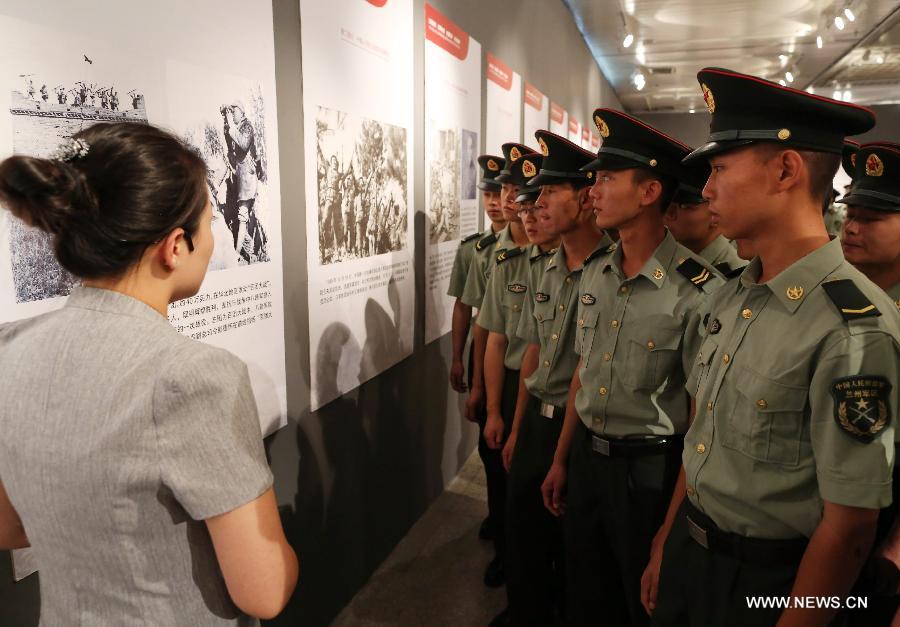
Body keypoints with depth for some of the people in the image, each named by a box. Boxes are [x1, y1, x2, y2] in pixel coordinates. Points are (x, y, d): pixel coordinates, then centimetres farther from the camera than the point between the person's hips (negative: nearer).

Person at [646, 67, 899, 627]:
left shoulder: (853, 329, -25)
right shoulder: (733, 296, 0)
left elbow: (849, 526, -20)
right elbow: (703, 436, 6)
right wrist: (665, 545, 11)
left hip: (763, 581, -7)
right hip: (688, 552, 7)